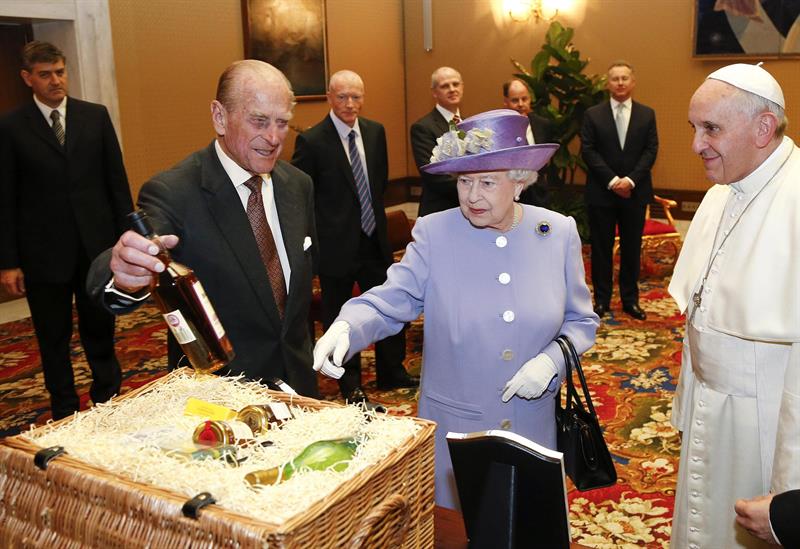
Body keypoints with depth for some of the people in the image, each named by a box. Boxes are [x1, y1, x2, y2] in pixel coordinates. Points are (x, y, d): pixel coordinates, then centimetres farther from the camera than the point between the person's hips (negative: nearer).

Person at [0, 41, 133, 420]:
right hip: (44, 252, -1)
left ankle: (110, 399, 29)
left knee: (100, 330, 12)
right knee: (53, 339, 11)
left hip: (98, 244, 1)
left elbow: (117, 180, 5)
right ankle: (65, 413, 25)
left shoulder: (95, 116, 4)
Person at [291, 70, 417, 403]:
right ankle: (351, 385, 28)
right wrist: (321, 232, -7)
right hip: (336, 246, -5)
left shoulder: (375, 132, 3)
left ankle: (391, 372, 35)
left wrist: (374, 210, 12)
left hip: (374, 239, 5)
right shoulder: (311, 141, -14)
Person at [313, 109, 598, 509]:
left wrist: (551, 360, -14)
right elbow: (387, 303, -13)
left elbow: (581, 321, 4)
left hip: (532, 427, 2)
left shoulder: (559, 233, -4)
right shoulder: (435, 234, -10)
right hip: (452, 427, -1)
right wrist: (345, 327, -33)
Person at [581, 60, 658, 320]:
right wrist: (612, 181, -14)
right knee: (601, 248, 5)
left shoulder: (647, 114, 6)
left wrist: (631, 180, -14)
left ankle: (630, 299, 19)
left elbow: (651, 151, 0)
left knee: (632, 248, 8)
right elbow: (588, 151, -5)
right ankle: (602, 299, 15)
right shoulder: (593, 114, 2)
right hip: (601, 192, -1)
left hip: (635, 192, 1)